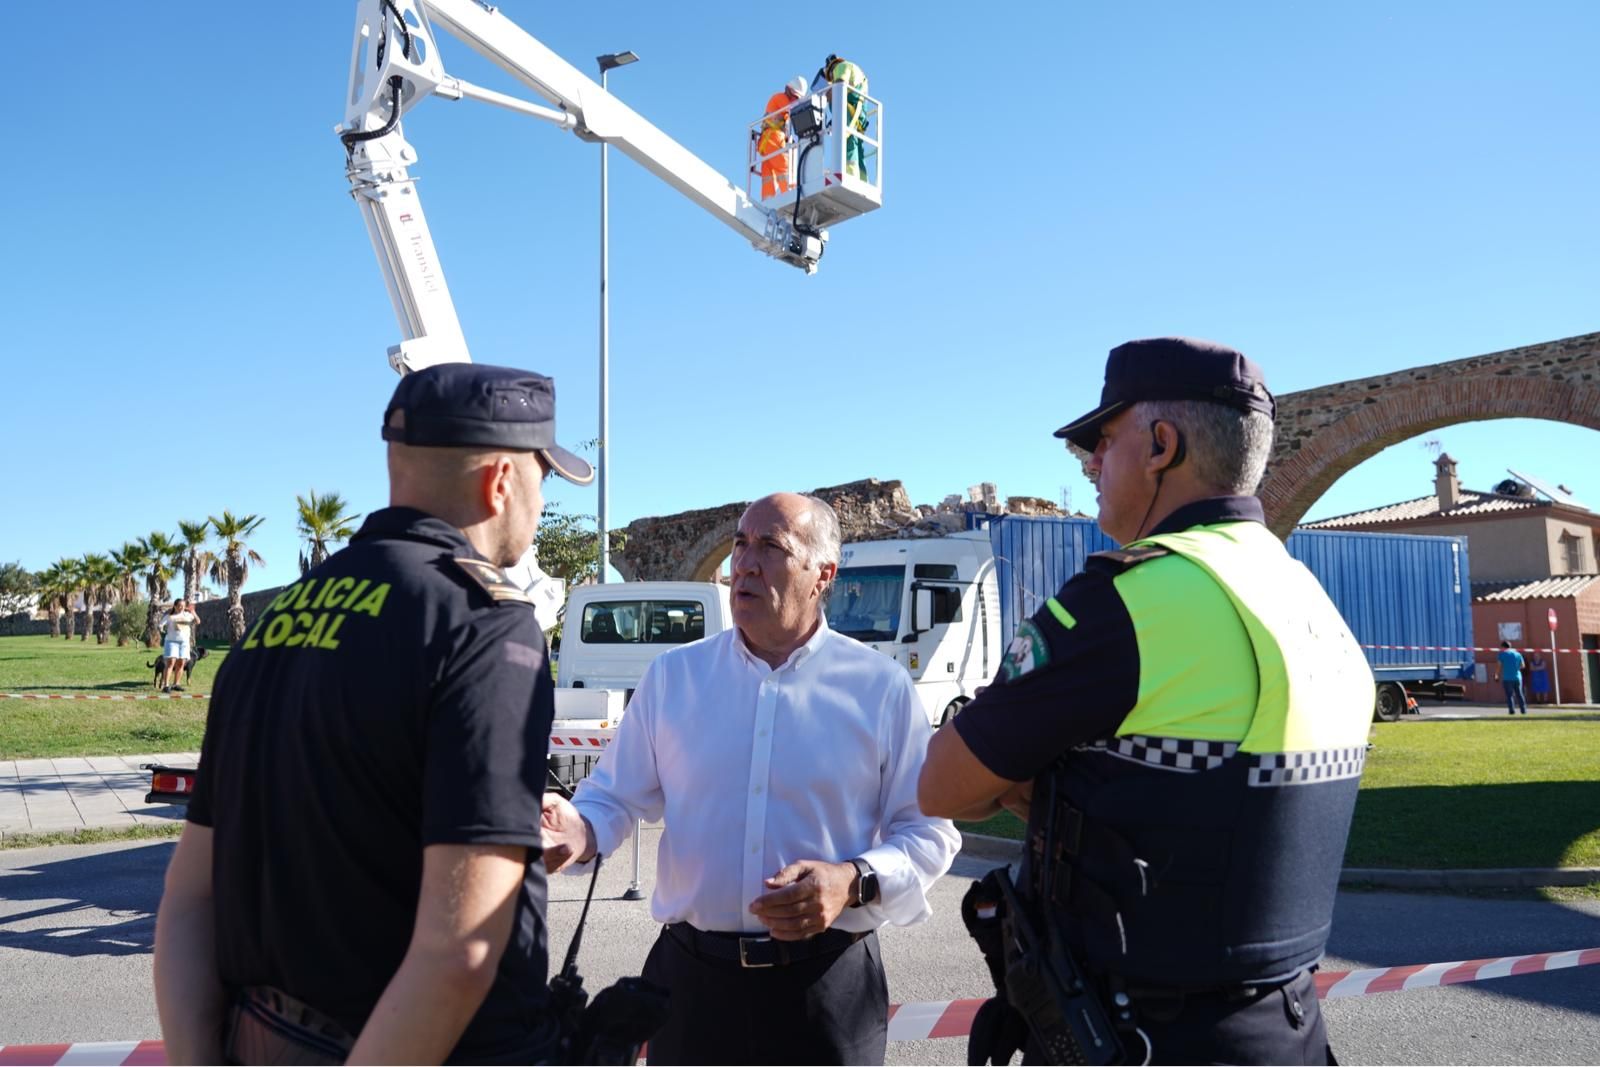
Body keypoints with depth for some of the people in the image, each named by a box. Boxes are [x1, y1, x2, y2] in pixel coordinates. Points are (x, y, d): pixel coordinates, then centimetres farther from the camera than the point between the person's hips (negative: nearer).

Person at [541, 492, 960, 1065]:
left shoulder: (882, 688, -3)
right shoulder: (672, 675, 3)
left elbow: (930, 833, 1)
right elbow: (614, 796, 9)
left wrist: (854, 883, -16)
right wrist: (581, 831, -13)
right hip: (691, 980, 2)